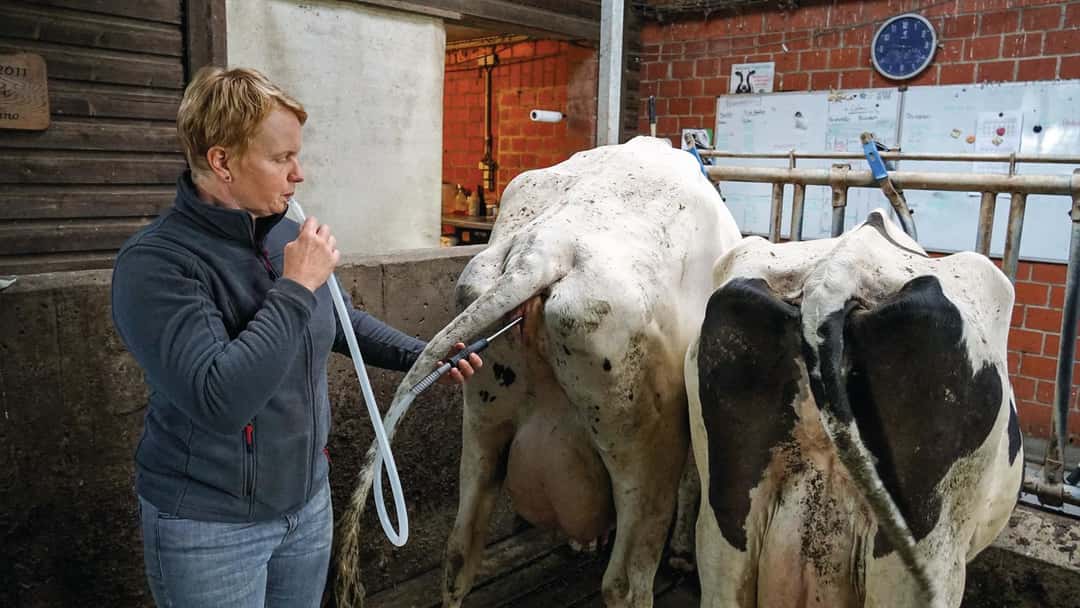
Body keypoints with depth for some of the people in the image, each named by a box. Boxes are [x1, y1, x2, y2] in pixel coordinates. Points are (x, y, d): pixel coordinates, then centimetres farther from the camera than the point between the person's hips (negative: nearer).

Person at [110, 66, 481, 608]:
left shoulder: (287, 234, -3)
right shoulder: (153, 263, -22)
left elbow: (334, 319, 15)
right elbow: (218, 400, -32)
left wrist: (419, 355, 9)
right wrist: (296, 287, -28)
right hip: (208, 522, -5)